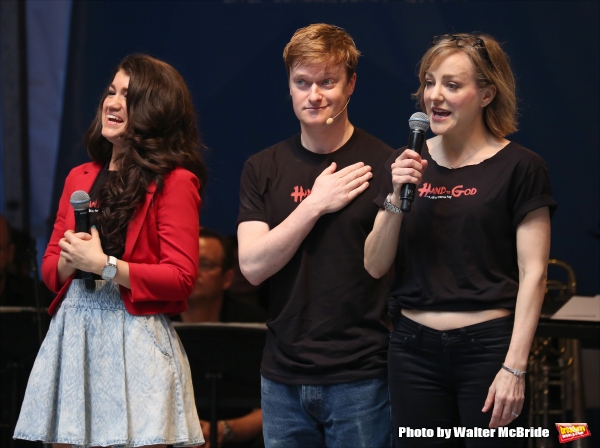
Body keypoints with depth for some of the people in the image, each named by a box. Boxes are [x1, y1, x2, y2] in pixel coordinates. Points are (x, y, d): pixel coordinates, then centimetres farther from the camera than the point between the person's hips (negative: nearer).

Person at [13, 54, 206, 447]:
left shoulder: (175, 182, -4)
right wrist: (70, 262, -4)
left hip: (136, 339, -6)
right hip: (71, 335, 6)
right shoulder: (80, 178, 16)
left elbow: (181, 277, -10)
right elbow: (50, 264, 18)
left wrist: (105, 265, -14)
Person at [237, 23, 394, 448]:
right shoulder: (263, 169, 7)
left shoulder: (383, 164, -5)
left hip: (361, 378, -4)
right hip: (284, 376, 4)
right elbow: (252, 265, -4)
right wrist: (316, 204, -10)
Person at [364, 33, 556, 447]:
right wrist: (397, 198, -9)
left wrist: (514, 368, -13)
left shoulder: (519, 167, -4)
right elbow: (375, 266, 7)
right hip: (415, 348, 4)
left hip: (488, 346, -4)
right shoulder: (408, 164, 9)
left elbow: (533, 274, -7)